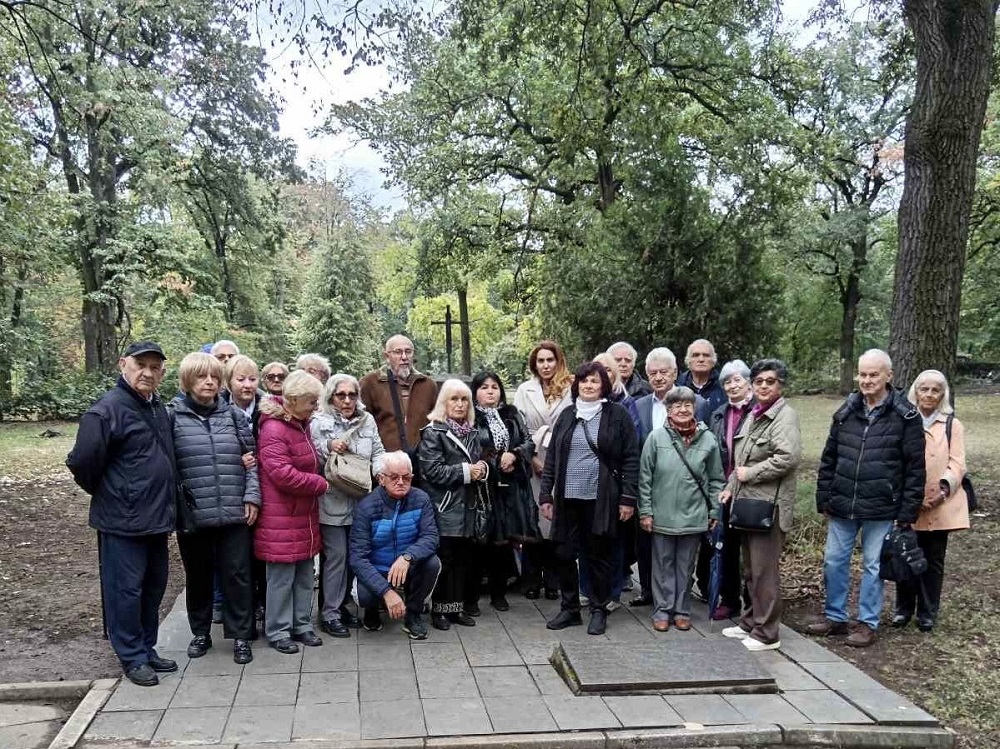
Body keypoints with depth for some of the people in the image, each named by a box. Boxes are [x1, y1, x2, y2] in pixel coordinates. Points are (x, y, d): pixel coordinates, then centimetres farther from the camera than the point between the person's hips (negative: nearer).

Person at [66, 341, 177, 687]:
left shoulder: (157, 407, 10)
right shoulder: (107, 410, -16)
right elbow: (82, 462, -17)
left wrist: (165, 500, 14)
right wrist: (104, 493, -2)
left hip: (156, 517, 8)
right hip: (123, 521, -8)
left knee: (153, 587, 15)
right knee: (126, 590, 3)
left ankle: (147, 649, 29)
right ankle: (133, 658, 15)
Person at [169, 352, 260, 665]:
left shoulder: (234, 414, 5)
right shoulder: (173, 416, -3)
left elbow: (251, 459, 8)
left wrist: (252, 496, 0)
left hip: (235, 512, 1)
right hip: (193, 514, -1)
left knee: (237, 575, 5)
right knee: (198, 577, 14)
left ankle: (240, 636, 18)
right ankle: (200, 633, 31)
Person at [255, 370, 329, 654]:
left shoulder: (301, 425, 11)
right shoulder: (273, 429, -18)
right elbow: (282, 474, -25)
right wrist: (320, 483, -14)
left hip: (304, 516, 9)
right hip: (281, 518, -9)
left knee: (304, 574, 15)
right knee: (282, 576, 1)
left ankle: (301, 624, 26)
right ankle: (278, 630, 14)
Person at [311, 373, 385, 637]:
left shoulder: (368, 420, 8)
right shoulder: (319, 422, -4)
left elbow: (378, 452, 8)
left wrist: (381, 471, -10)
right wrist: (329, 447, -22)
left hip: (360, 500, 5)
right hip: (332, 500, -5)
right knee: (336, 555, -4)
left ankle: (342, 604, 27)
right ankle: (329, 613, 7)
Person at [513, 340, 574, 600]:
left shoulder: (570, 389, 4)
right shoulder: (524, 390, 9)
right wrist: (531, 458, -4)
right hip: (532, 464, 1)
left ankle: (552, 580, 11)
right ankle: (532, 580, 10)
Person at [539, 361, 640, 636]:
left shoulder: (617, 415, -1)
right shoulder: (567, 415, 9)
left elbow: (631, 458, -3)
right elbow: (552, 457, 11)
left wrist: (628, 498, -9)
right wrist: (546, 494, 5)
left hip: (601, 499, -3)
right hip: (567, 498, 3)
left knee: (598, 556, 7)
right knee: (563, 554, 6)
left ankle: (598, 610, 20)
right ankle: (569, 608, 21)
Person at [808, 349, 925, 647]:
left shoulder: (906, 416, -7)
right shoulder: (845, 413, 5)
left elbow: (915, 468, -6)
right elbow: (828, 460, 11)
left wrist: (907, 513, -8)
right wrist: (824, 500, 8)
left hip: (881, 510, -4)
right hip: (842, 507, 4)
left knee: (873, 566, 7)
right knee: (834, 561, 10)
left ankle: (868, 623, 20)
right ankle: (835, 617, 25)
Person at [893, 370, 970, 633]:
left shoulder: (952, 425, 4)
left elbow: (957, 463, -1)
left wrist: (944, 488, -17)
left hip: (940, 505, 0)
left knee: (933, 560, 8)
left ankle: (927, 613, 20)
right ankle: (903, 608, 21)